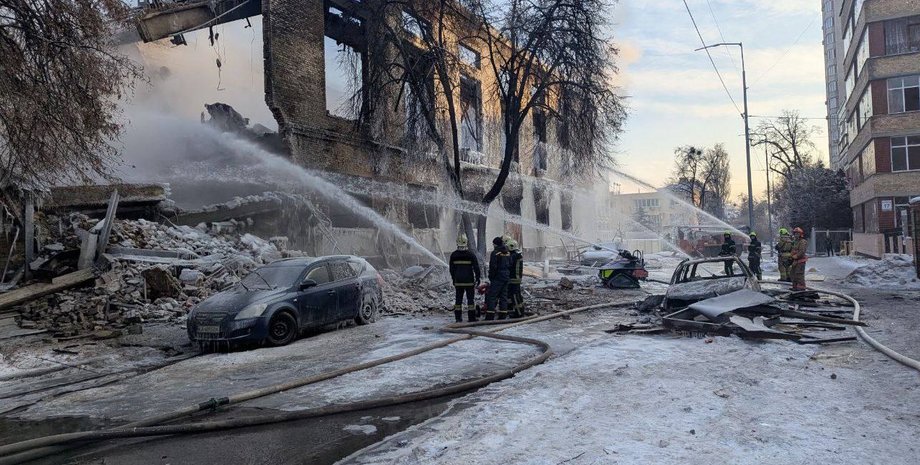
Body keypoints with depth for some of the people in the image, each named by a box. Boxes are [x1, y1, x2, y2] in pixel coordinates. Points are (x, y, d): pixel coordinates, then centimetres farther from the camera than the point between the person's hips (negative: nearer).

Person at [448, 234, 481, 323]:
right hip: (469, 281, -2)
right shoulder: (471, 255, -9)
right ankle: (471, 318, 4)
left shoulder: (453, 255, 0)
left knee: (458, 299, 8)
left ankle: (458, 318, 9)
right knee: (471, 299, 3)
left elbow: (451, 268, 8)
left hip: (458, 281, 3)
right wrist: (477, 279, 3)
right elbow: (476, 268, -6)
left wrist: (453, 279, 18)